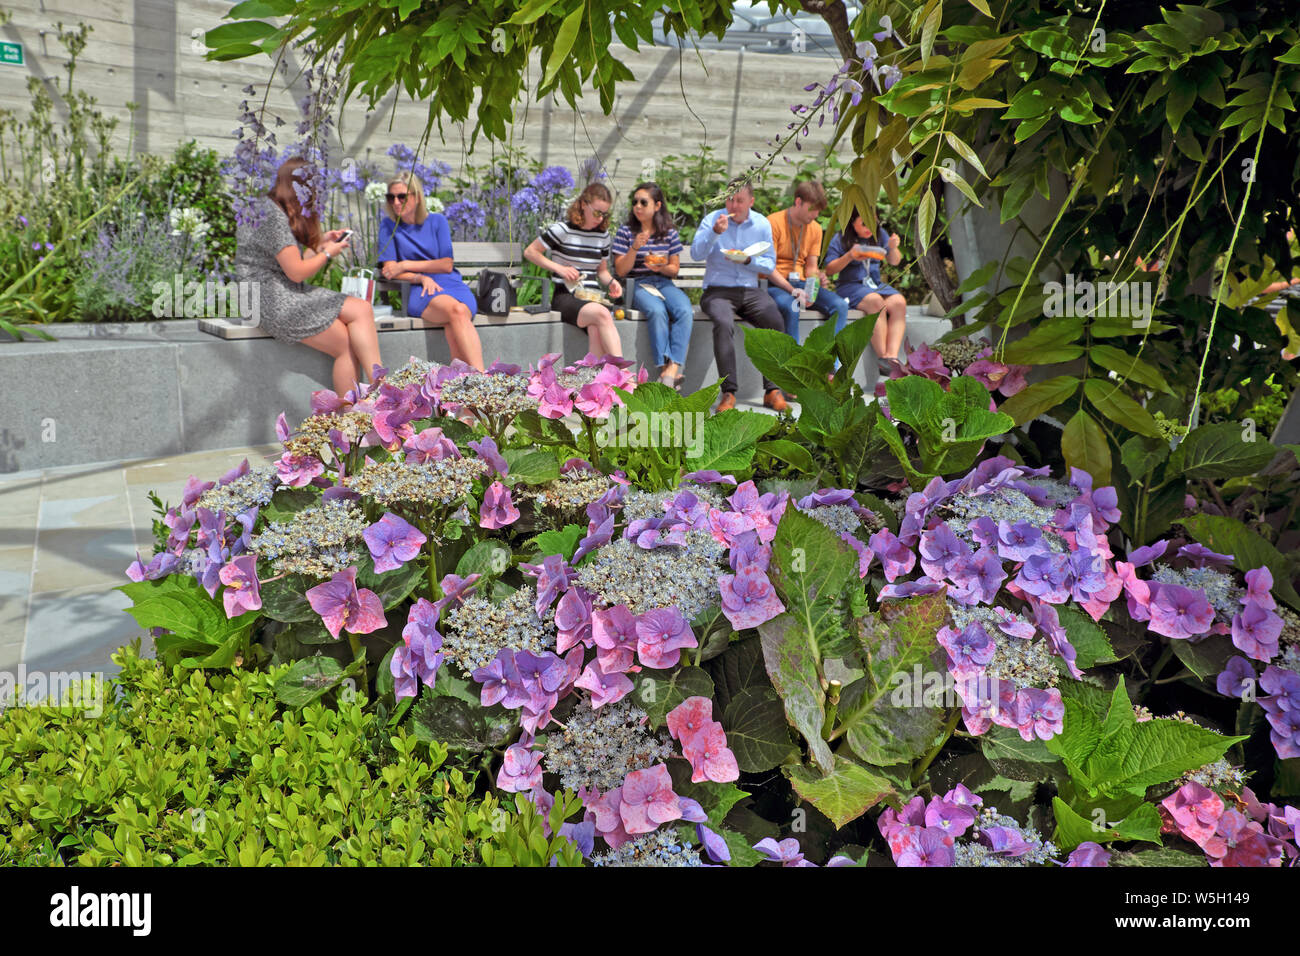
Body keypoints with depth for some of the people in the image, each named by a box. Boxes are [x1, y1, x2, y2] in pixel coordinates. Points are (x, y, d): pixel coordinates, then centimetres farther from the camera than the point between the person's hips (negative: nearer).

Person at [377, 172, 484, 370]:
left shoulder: (437, 221, 14)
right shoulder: (388, 226, 12)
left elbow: (447, 264, 7)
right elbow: (390, 271, 4)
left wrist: (406, 266, 0)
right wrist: (421, 277, -12)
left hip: (451, 283, 2)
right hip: (419, 290, -2)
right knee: (456, 310, -36)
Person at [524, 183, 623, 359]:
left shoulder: (603, 234, 14)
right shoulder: (563, 229, -3)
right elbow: (530, 252, 1)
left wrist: (611, 282, 1)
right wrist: (560, 269, -8)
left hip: (591, 299, 5)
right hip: (564, 297, -4)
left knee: (596, 329, -33)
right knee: (603, 314, -34)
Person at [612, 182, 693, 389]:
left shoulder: (669, 233, 11)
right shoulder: (625, 232, 4)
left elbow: (674, 269, 14)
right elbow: (621, 271, 1)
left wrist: (662, 268, -9)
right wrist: (635, 248, -14)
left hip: (664, 283, 3)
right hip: (637, 285, -3)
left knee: (685, 311, -30)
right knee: (657, 311, -36)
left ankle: (673, 369, -39)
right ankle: (665, 368, -38)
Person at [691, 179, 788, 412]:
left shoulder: (762, 224, 11)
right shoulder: (712, 219, 3)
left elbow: (770, 264, 9)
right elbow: (696, 253, -8)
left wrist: (749, 260, -10)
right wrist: (715, 233, -22)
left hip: (750, 290, 3)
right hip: (718, 289, -3)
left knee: (776, 323, -25)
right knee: (724, 323, -34)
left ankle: (772, 389, -16)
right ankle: (728, 392, -32)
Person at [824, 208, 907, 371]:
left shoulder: (879, 234, 12)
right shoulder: (839, 239, 0)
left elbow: (894, 261, 12)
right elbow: (829, 270, -5)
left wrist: (893, 248, -10)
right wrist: (849, 256, -19)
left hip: (876, 284, 5)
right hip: (850, 285, -5)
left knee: (899, 302, -26)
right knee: (876, 302, -35)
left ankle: (892, 355, -37)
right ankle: (882, 357, -35)